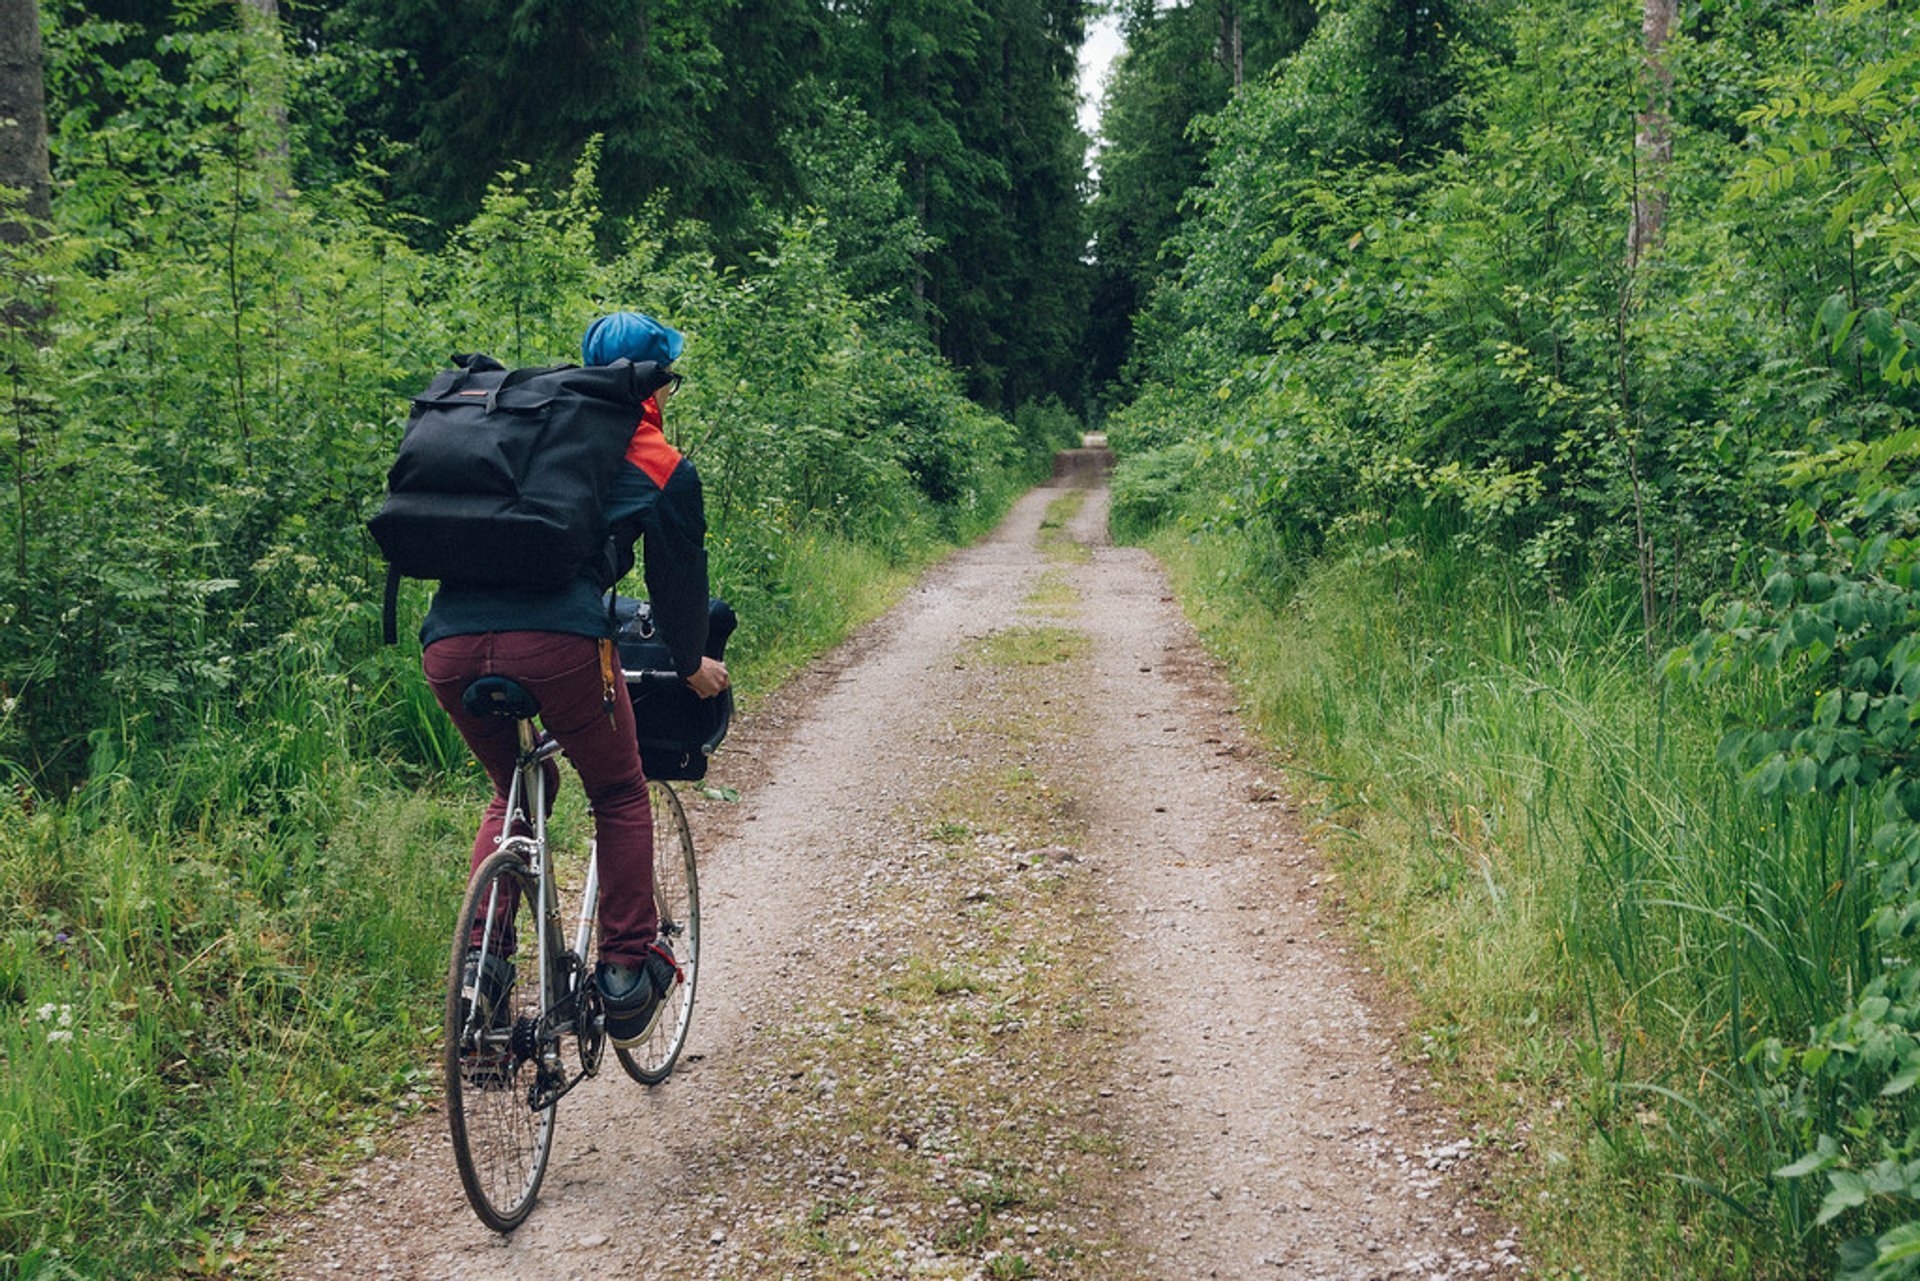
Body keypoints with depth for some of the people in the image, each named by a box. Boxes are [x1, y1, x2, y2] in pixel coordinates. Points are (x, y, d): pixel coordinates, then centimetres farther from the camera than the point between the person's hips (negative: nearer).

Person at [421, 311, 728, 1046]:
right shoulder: (663, 469, 13)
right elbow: (679, 576, 19)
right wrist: (693, 666, 37)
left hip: (449, 645, 5)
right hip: (557, 642, -5)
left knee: (515, 792, 29)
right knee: (620, 797, 20)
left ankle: (483, 960, 15)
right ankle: (625, 971, 16)